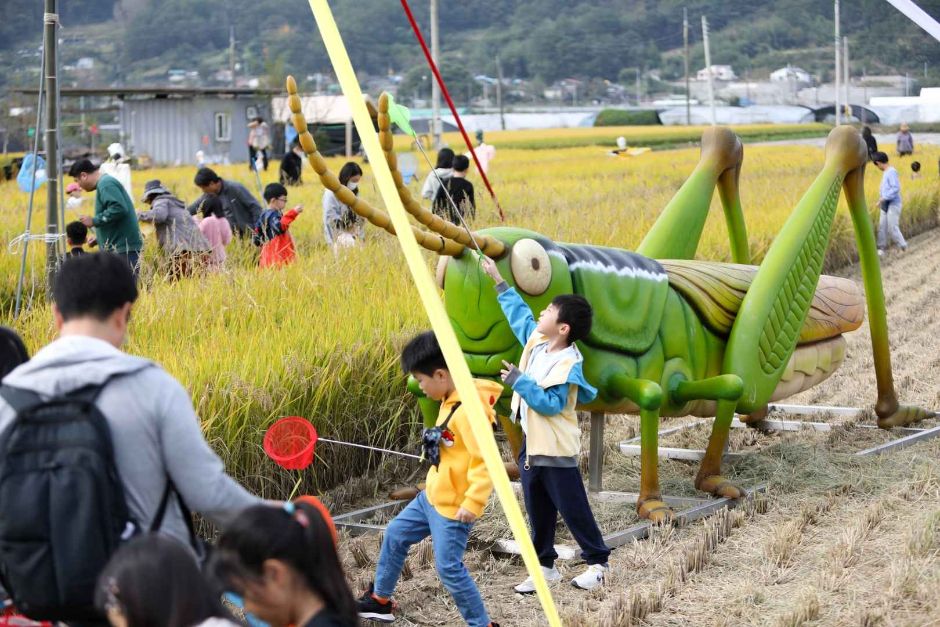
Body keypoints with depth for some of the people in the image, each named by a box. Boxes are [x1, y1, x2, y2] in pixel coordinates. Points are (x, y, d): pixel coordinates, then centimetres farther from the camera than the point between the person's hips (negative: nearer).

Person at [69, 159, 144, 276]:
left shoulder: (106, 184, -11)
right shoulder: (104, 183, 20)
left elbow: (119, 209, -25)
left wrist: (94, 221, -16)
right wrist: (99, 238, 24)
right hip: (118, 248, 10)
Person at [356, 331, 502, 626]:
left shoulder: (468, 410, -26)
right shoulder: (450, 400, 4)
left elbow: (486, 460, -29)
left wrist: (473, 503, -29)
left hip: (453, 507, -10)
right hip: (431, 496, 10)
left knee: (449, 568, -6)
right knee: (395, 535, 20)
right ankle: (379, 600, 36)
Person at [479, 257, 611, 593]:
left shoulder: (567, 365, -21)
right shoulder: (536, 340, 3)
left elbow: (550, 403, -27)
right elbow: (519, 313, 19)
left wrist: (519, 381, -27)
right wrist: (499, 282, 22)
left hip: (556, 451, -8)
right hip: (531, 444, 8)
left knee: (573, 510, 2)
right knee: (538, 513, 12)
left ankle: (597, 563, 16)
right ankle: (545, 566, 20)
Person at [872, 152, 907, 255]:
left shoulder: (891, 172, -17)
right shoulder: (886, 172, 12)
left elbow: (896, 188, -23)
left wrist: (884, 198, -22)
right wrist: (881, 200, 14)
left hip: (893, 204, -9)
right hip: (885, 205, 9)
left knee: (892, 227, -6)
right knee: (882, 226, 6)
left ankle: (903, 247, 9)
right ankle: (881, 248, 10)